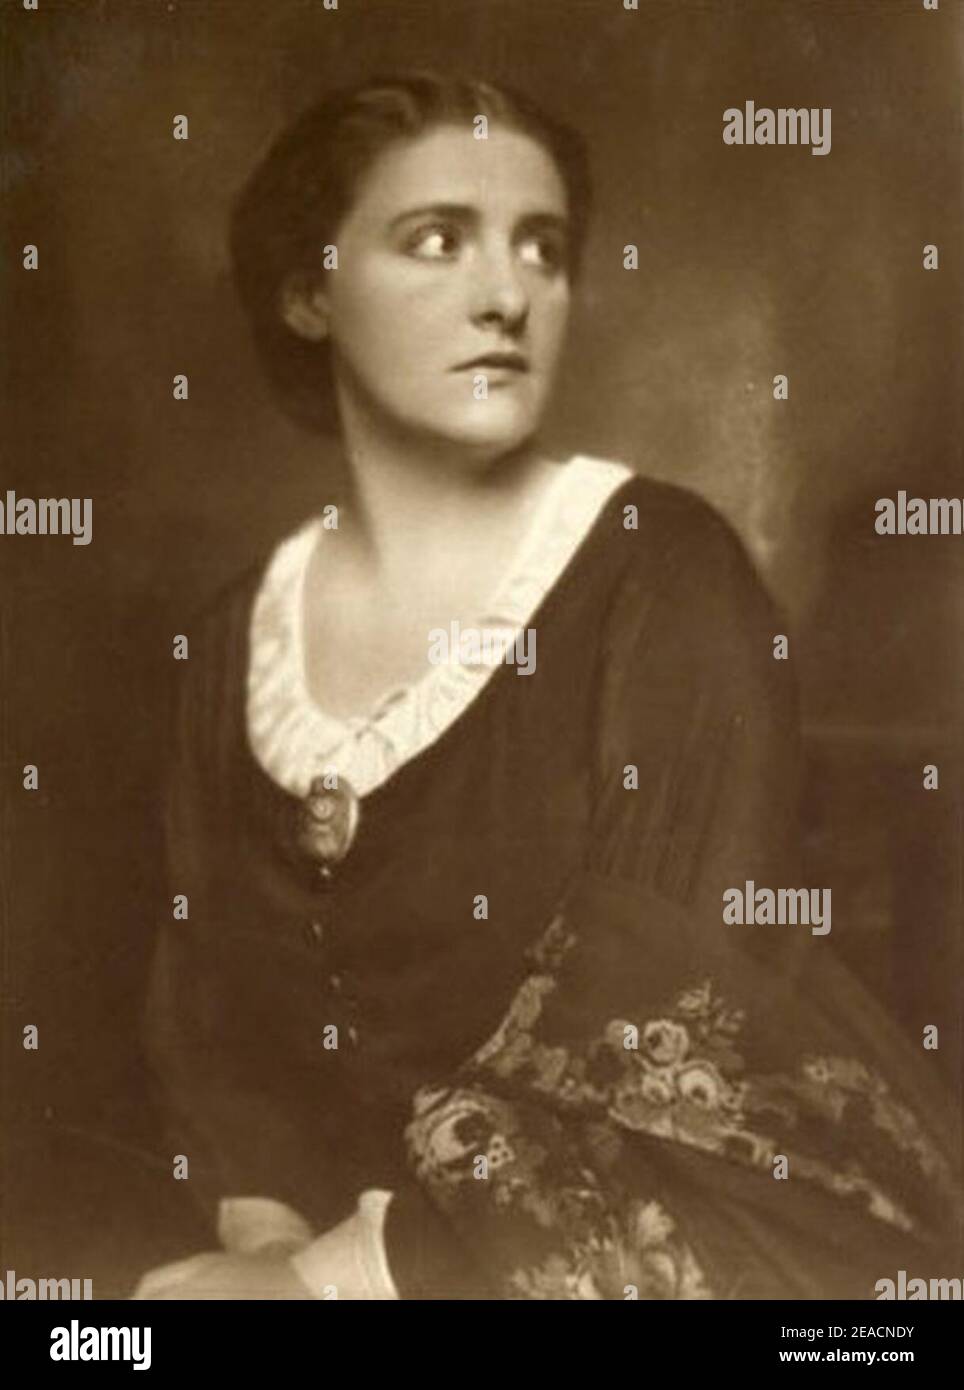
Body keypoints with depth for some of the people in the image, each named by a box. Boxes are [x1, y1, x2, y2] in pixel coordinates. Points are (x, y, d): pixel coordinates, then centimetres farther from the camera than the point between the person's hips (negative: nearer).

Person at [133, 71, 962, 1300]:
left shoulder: (662, 576, -11)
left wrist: (328, 1277, -17)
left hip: (629, 1266, -3)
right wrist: (267, 1233, -13)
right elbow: (212, 1013, 5)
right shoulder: (238, 641, 4)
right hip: (327, 1238, 4)